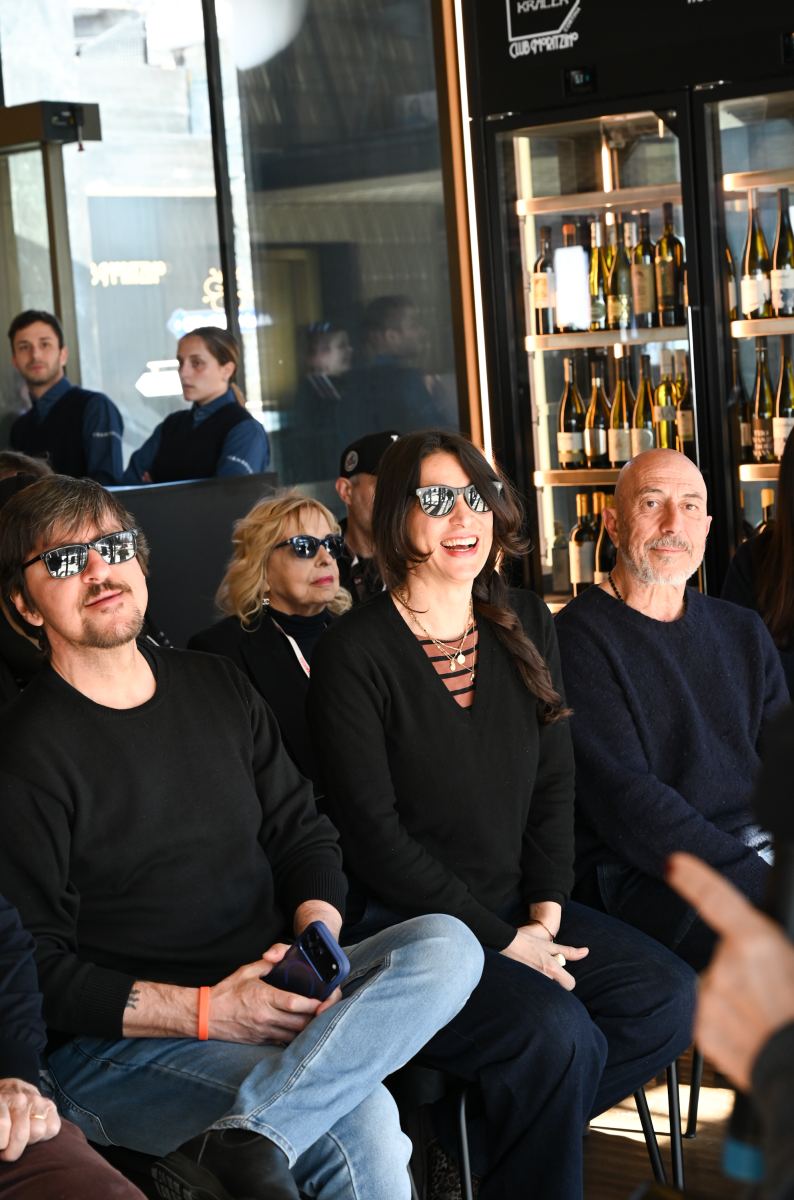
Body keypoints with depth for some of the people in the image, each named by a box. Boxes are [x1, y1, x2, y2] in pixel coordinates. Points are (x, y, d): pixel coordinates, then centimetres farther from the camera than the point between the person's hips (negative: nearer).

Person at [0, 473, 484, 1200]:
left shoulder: (217, 687, 13)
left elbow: (304, 834, 15)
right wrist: (204, 1012, -17)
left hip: (273, 995, 8)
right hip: (117, 1041, -8)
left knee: (447, 945, -23)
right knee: (360, 1122, -33)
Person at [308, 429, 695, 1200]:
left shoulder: (526, 628, 9)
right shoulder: (354, 652, -10)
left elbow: (554, 785, 10)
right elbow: (370, 829, -14)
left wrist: (546, 911, -5)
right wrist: (501, 938, -14)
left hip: (517, 910, 7)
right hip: (403, 928, -7)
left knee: (667, 996, -10)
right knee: (555, 1034, -27)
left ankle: (509, 1132, 6)